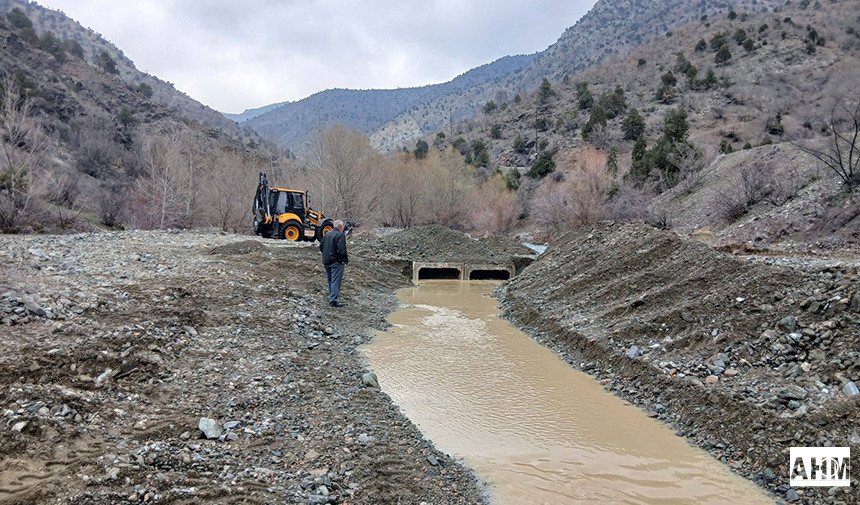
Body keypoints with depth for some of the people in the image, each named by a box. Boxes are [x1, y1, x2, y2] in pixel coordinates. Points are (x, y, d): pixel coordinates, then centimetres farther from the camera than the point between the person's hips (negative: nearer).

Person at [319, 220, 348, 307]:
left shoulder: (327, 234, 10)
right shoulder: (340, 235, -14)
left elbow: (321, 246, 13)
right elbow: (341, 250, -22)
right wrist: (345, 259, -10)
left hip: (326, 261, 8)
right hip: (336, 262, -8)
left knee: (330, 280, 18)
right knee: (335, 281, -6)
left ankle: (331, 296, 28)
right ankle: (334, 300, -9)